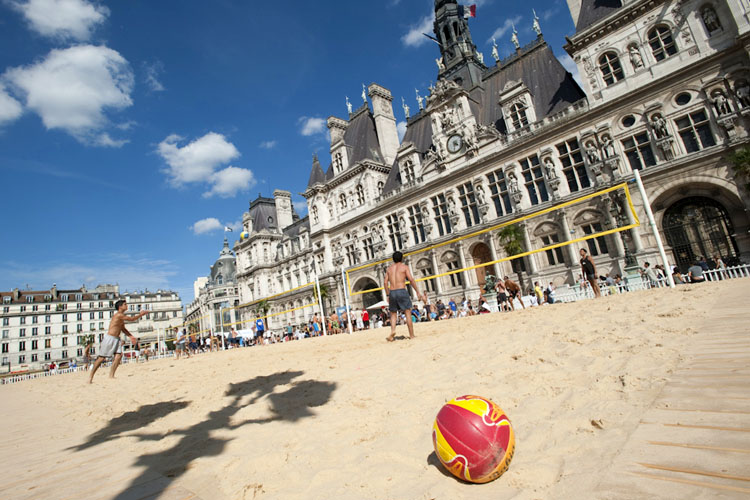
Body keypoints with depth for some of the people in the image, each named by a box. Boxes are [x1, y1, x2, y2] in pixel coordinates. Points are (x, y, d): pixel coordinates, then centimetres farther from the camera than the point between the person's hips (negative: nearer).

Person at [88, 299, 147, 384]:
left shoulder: (121, 316, 13)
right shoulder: (119, 315, -16)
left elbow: (123, 329, 21)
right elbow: (132, 319, -16)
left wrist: (131, 336, 15)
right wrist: (141, 314, -4)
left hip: (117, 339, 8)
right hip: (110, 338, -8)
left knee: (119, 356, -6)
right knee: (102, 357, 0)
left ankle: (111, 375, -2)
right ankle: (91, 376, 13)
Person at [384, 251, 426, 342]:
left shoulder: (389, 268, 15)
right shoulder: (404, 267, 5)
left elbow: (385, 283, 10)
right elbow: (411, 280, -6)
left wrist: (388, 295, 16)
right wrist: (418, 293, -4)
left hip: (392, 292, 3)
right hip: (402, 291, -3)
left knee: (393, 314, 15)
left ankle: (393, 331, -8)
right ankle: (412, 335, 4)